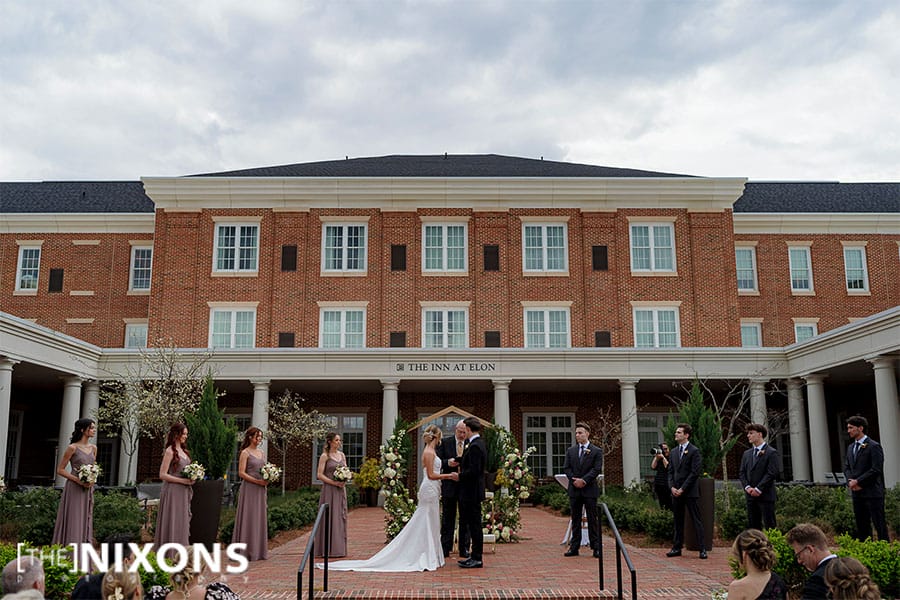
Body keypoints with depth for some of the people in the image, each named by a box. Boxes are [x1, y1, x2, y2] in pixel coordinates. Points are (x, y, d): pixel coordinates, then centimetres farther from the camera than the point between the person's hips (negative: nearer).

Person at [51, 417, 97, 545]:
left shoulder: (93, 448, 10)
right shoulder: (72, 448, -7)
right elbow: (60, 470, -5)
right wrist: (77, 480, -15)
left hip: (88, 490, 6)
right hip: (74, 489, -6)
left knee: (85, 521, 7)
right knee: (73, 521, -4)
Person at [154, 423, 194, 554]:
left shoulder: (183, 450, 14)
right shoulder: (170, 451, -9)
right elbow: (162, 475, -14)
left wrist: (191, 478, 4)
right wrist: (182, 480, -16)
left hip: (183, 493, 8)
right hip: (173, 492, -8)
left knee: (182, 523, 10)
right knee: (171, 524, -3)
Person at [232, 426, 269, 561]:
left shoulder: (261, 453, 14)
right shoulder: (245, 453, -6)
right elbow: (241, 473, -11)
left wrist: (267, 480, 0)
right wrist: (257, 481, -17)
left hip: (260, 490, 7)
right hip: (249, 488, -7)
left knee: (259, 518, 8)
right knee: (248, 518, -4)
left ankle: (258, 550, 14)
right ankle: (246, 550, 2)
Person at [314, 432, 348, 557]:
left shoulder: (342, 455, 12)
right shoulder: (325, 456, -5)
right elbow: (319, 475, -9)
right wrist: (334, 482, -16)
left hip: (340, 490, 6)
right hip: (329, 490, -6)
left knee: (340, 517, 6)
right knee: (329, 517, -5)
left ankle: (339, 548, 13)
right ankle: (328, 549, 1)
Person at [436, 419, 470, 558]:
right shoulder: (445, 443, 0)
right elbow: (438, 462, -4)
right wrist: (449, 463, -23)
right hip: (449, 485, -1)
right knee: (448, 519, 6)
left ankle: (464, 549, 15)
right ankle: (445, 548, 12)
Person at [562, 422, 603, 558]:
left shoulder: (596, 451, 1)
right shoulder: (570, 451, 12)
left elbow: (597, 469, -7)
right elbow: (566, 468, 6)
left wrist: (584, 480, -16)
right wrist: (574, 480, -10)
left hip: (590, 490, -3)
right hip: (574, 490, 3)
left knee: (592, 519, 1)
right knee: (575, 520, 7)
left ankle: (596, 548, 7)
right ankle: (574, 547, 11)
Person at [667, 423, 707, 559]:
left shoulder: (694, 451, -7)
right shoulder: (674, 452, 15)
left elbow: (695, 473, -12)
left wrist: (682, 489, -14)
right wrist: (672, 487, -1)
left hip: (690, 492, -6)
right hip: (676, 492, 6)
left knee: (696, 520, -3)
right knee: (678, 521, 11)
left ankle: (702, 549, 2)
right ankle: (677, 548, 17)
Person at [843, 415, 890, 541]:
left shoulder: (874, 446, -8)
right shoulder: (851, 448, 16)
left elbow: (876, 469, -15)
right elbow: (846, 467, 14)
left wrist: (858, 481, -15)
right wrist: (850, 481, -5)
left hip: (872, 492, -8)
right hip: (857, 493, 8)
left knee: (879, 524, -3)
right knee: (861, 525, 10)